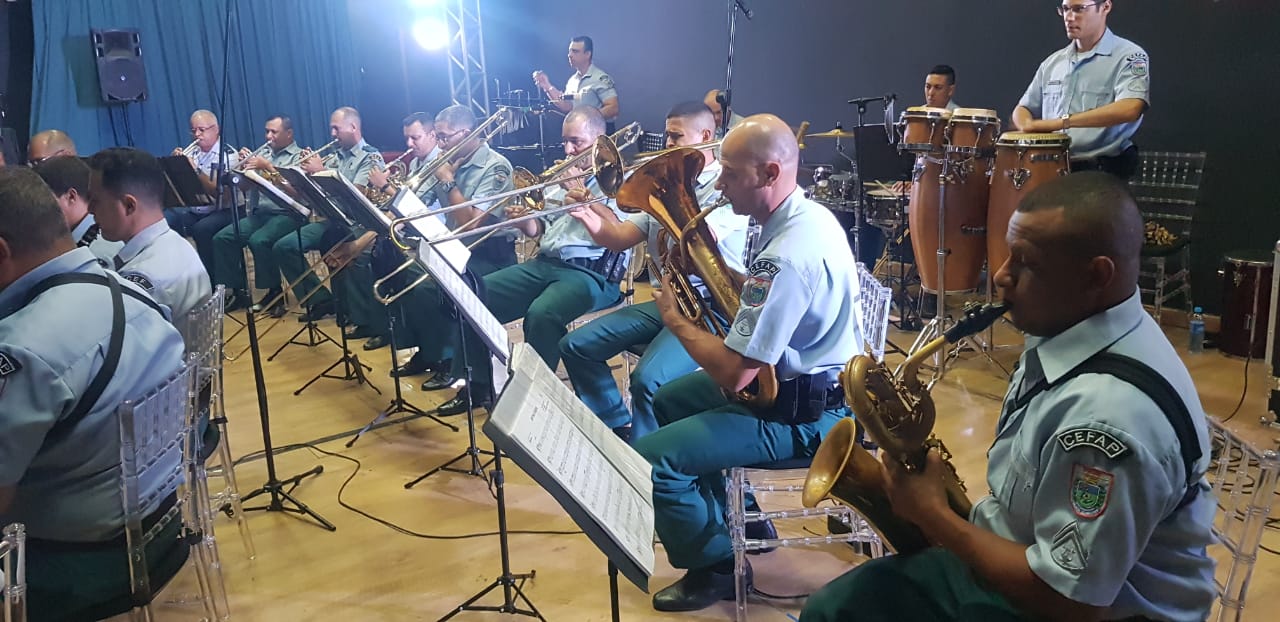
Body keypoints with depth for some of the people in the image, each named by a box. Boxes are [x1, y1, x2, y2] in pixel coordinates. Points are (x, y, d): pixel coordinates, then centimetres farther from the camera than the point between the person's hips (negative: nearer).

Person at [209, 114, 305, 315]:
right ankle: (238, 291, -4)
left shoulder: (299, 156, 2)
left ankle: (275, 292, -13)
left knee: (259, 241, -32)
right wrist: (245, 166, -2)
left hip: (287, 214, -7)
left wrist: (268, 167, -17)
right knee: (222, 238, -12)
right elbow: (245, 186, 15)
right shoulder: (262, 154, 19)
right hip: (259, 213, 7)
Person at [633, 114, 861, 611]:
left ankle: (717, 566, 9)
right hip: (794, 378, 11)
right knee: (667, 402, 24)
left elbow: (732, 374, -30)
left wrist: (675, 319, -14)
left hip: (800, 415, -11)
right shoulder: (805, 215, 1)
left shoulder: (786, 256, -31)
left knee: (649, 460, -16)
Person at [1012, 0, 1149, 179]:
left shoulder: (1128, 56, -1)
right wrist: (1029, 126, -1)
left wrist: (1062, 121, -22)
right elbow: (1024, 109, 24)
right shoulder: (1053, 62, 17)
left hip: (1104, 172, -5)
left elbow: (1129, 109, -18)